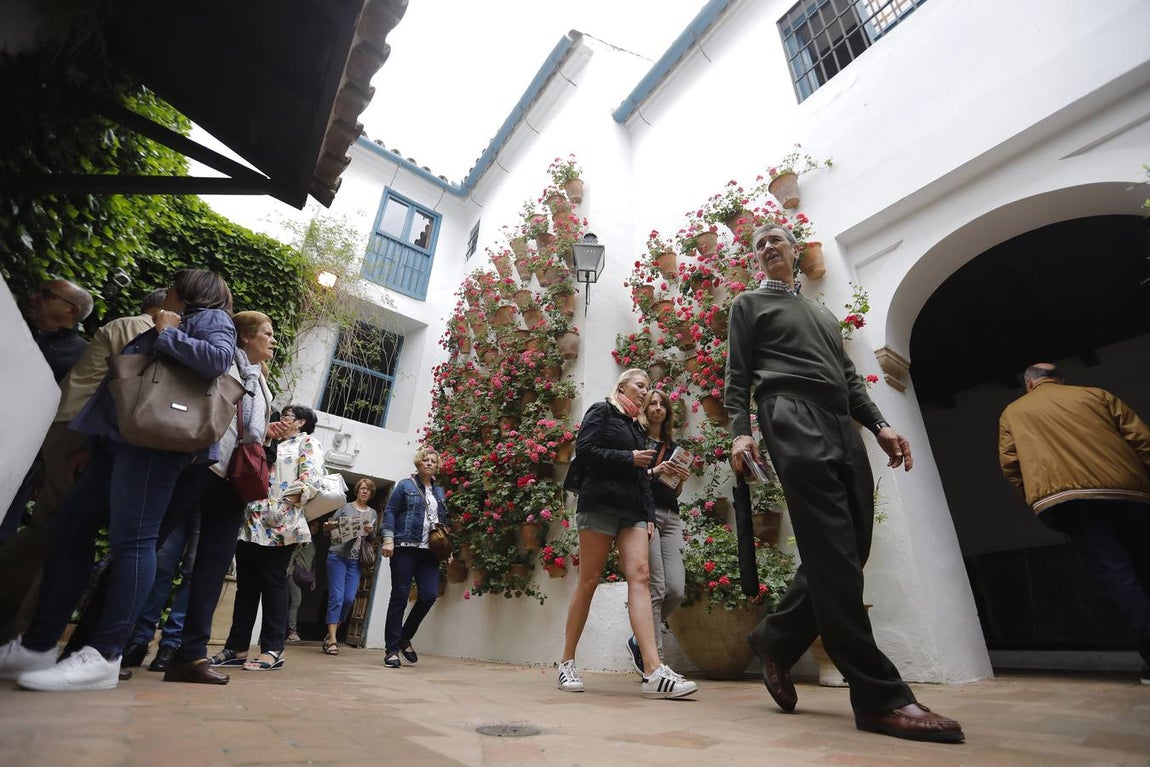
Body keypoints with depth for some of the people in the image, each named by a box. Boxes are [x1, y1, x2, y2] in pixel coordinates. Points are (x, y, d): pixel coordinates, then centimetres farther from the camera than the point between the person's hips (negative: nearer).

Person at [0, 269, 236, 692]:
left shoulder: (211, 318, 5)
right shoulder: (167, 328, 32)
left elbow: (218, 359, -18)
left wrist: (167, 335, -4)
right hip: (124, 439, 10)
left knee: (131, 538, -13)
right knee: (68, 531, 7)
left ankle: (103, 657, -12)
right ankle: (37, 647, 14)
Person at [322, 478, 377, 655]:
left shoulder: (372, 513, 14)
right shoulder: (346, 507, 3)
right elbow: (327, 528, 6)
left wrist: (371, 532, -7)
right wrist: (332, 525, -16)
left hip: (356, 561, 3)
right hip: (338, 556, -3)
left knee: (349, 599, -2)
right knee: (336, 597, -7)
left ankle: (330, 634, 16)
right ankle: (332, 640, -2)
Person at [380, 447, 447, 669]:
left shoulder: (439, 492, 17)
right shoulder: (405, 485, 5)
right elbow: (390, 512, 0)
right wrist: (388, 539, -11)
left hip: (429, 551, 4)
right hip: (405, 548, -4)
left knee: (430, 595, -6)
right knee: (399, 597, 0)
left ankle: (405, 637, 18)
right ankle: (392, 650, 12)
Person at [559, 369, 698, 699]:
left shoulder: (637, 428, 25)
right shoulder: (601, 412, 5)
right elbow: (584, 450, -10)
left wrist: (649, 516, 13)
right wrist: (629, 459, -9)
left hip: (632, 510, 6)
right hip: (600, 504, -6)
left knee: (640, 577, -10)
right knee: (588, 582, -2)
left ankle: (654, 672, -17)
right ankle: (567, 663, 12)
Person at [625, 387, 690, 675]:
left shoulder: (673, 447, 22)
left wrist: (680, 478, 3)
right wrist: (654, 471, -13)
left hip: (670, 518, 6)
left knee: (676, 590, -4)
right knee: (655, 588, -11)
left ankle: (639, 640, 17)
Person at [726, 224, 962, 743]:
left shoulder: (822, 312, 33)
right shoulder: (749, 305, 16)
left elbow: (849, 377, 27)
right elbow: (738, 376, 4)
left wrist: (879, 424, 11)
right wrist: (739, 430, -11)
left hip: (842, 428, 7)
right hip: (792, 418, -7)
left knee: (846, 553, 0)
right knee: (833, 553, -14)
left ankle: (774, 640, 16)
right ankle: (880, 697, -10)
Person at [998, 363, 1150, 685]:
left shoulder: (1013, 411, 17)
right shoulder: (1095, 394, 19)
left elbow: (1010, 465, 10)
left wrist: (1039, 501, 20)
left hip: (1065, 499, -2)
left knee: (1114, 573, -3)